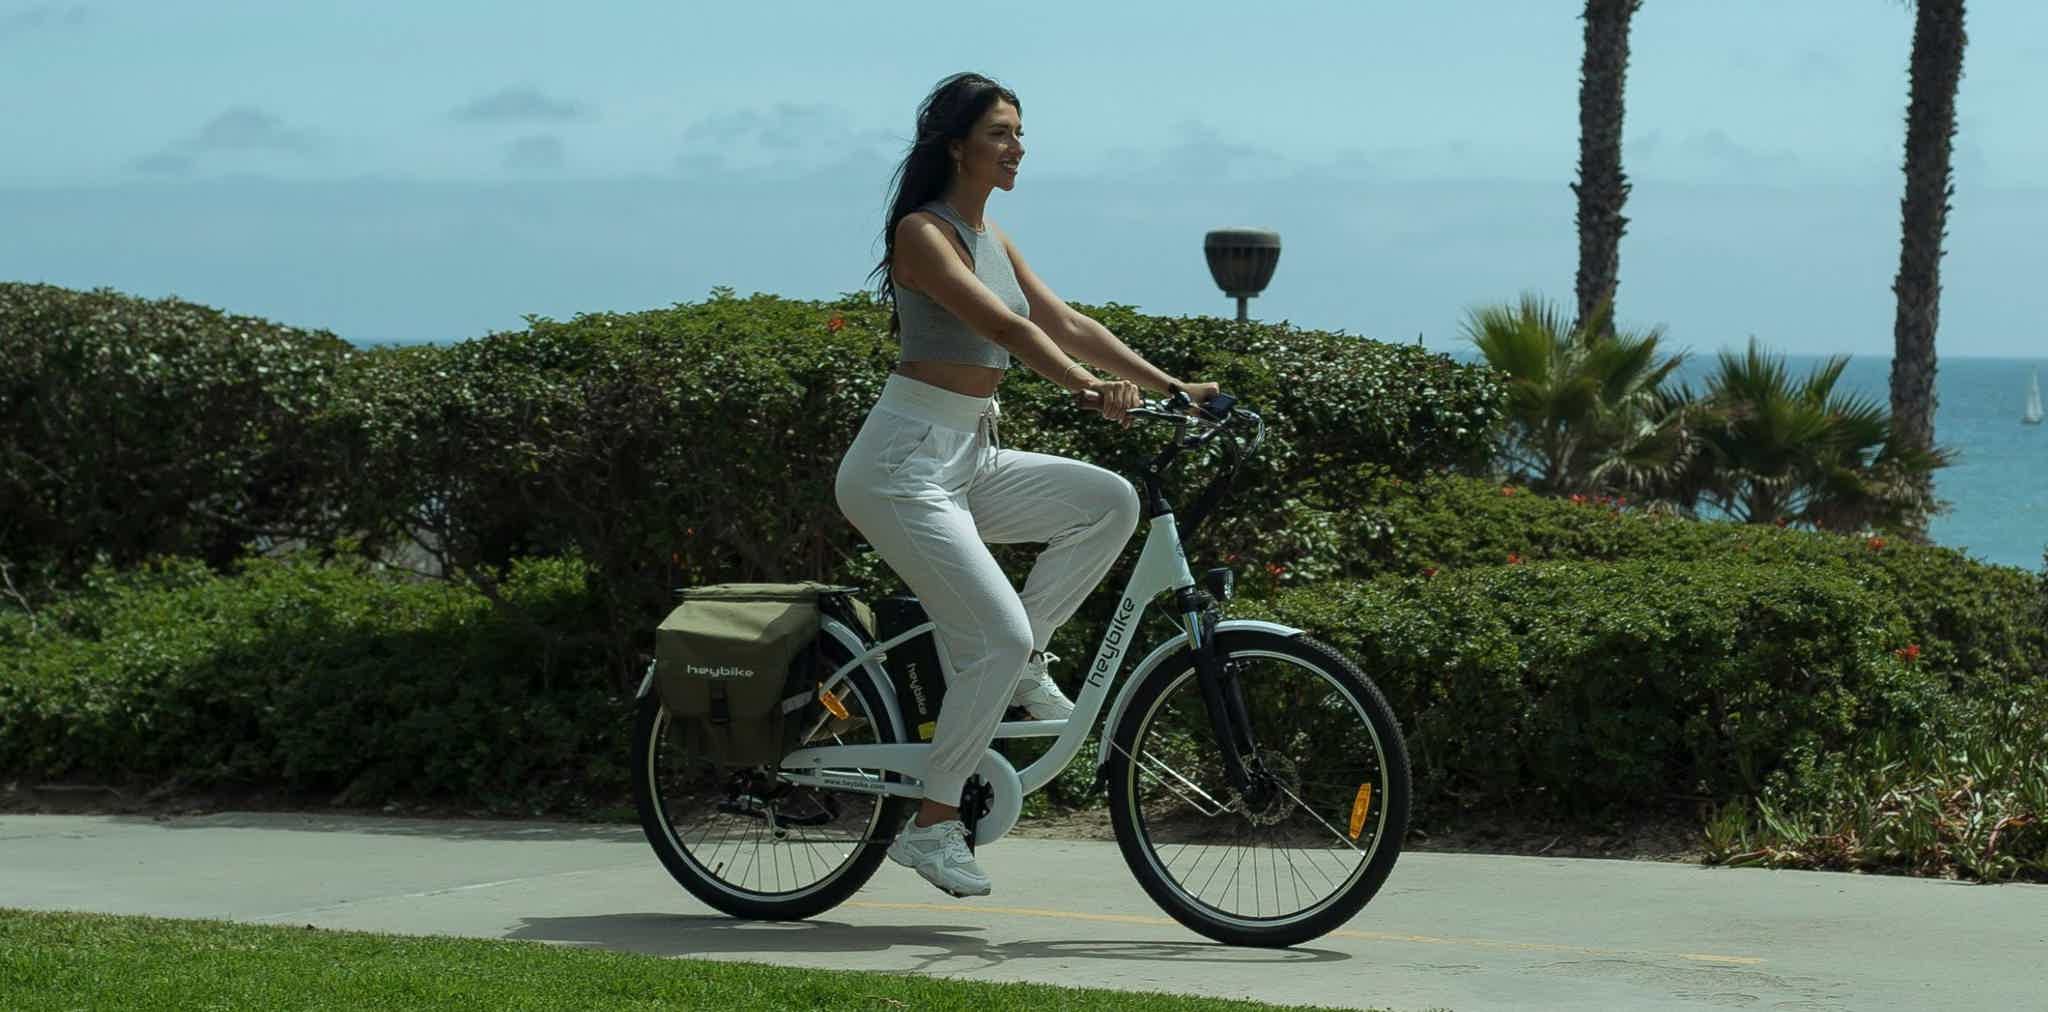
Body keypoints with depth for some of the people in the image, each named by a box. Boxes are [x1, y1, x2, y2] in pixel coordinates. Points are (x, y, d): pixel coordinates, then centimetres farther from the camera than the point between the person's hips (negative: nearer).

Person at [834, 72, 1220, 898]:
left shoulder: (993, 239, 15)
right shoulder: (922, 232, -12)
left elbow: (1066, 323, 12)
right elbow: (1002, 325, -26)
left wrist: (1171, 385, 3)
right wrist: (1091, 388, -39)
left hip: (969, 458, 9)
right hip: (905, 464, -8)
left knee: (1110, 502, -8)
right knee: (997, 638, -16)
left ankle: (1024, 664, 2)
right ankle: (932, 823, -6)